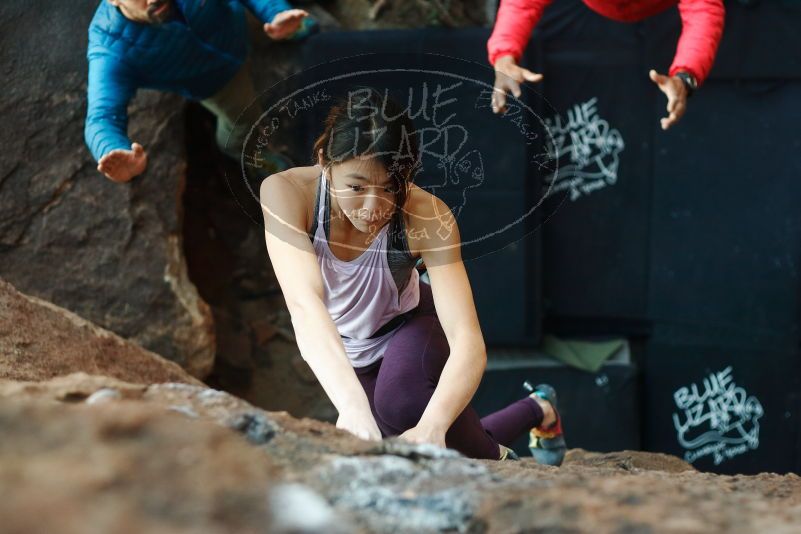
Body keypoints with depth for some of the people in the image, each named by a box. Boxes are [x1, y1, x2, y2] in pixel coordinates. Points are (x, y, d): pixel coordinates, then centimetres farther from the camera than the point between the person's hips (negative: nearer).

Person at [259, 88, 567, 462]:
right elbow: (304, 304, -49)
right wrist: (352, 406, -66)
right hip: (344, 351, 2)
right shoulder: (285, 193, -36)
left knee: (404, 401, -30)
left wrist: (432, 425, -62)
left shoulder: (427, 217, -35)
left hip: (408, 328, -2)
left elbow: (468, 341, -42)